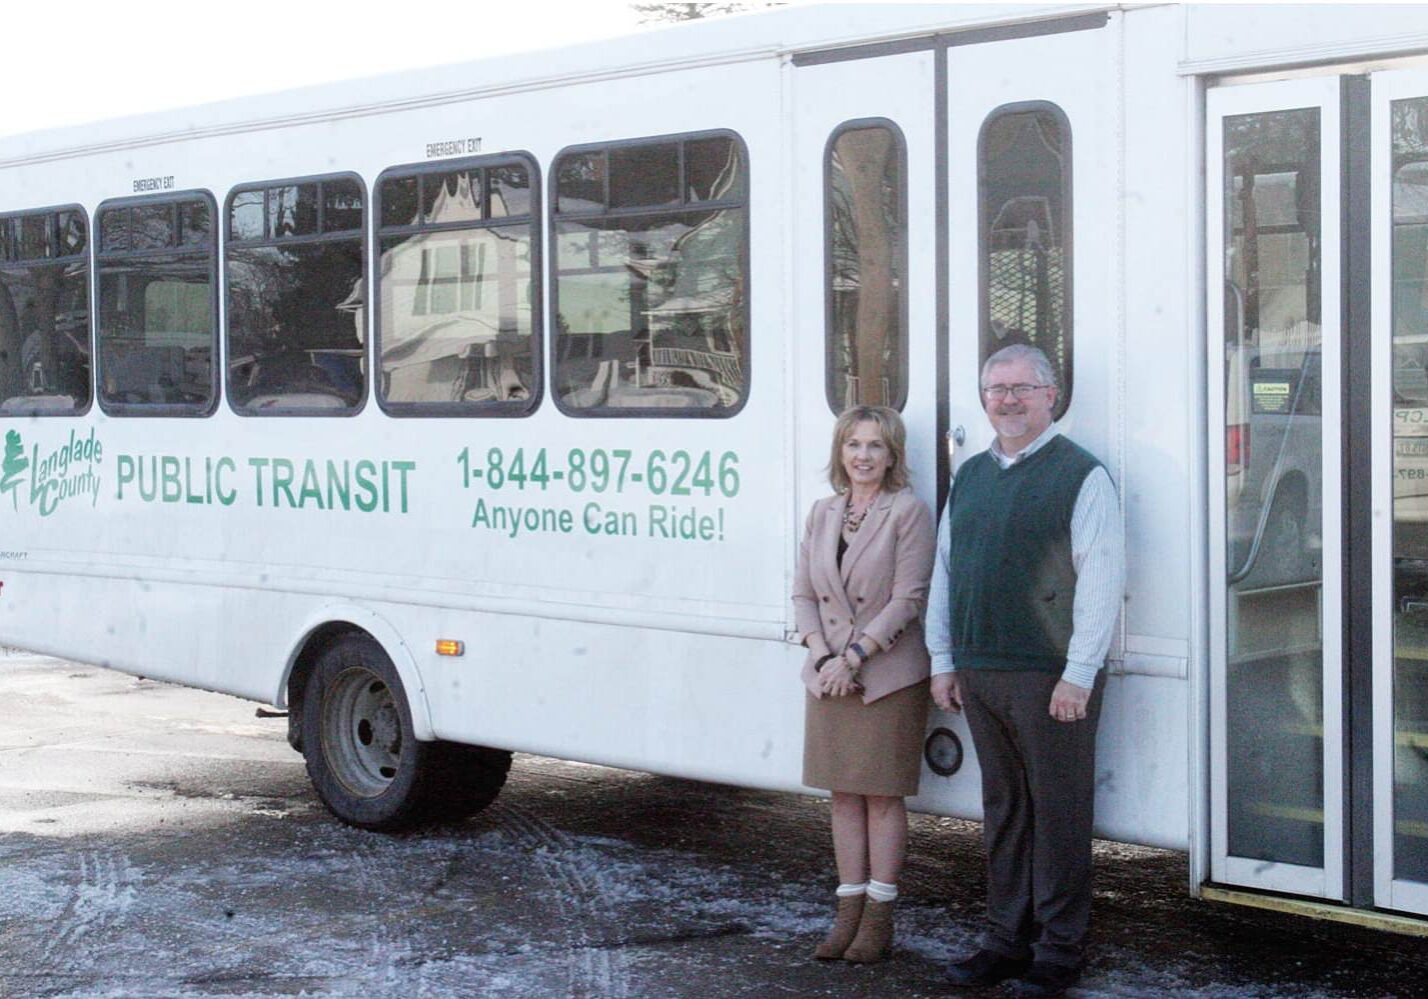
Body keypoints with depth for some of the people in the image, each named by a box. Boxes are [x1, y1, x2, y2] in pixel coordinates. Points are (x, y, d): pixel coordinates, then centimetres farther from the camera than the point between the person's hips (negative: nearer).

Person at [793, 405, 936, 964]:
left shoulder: (908, 512, -7)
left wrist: (853, 656, -16)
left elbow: (908, 599, -13)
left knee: (882, 796, 1)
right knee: (843, 796, 9)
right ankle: (848, 913, 17)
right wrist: (822, 655, -7)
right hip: (829, 678, 5)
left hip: (889, 678, -5)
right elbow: (803, 593, 9)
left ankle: (878, 918, 9)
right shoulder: (823, 513, 10)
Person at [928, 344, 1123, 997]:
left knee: (1057, 812, 0)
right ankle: (1008, 939, 23)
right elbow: (944, 571, 20)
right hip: (979, 674, 6)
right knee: (1002, 809, 13)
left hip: (1050, 676, -6)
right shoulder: (970, 476, 16)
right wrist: (943, 660, 15)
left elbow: (1101, 580, -11)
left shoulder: (1080, 475, -5)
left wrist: (1078, 675, -15)